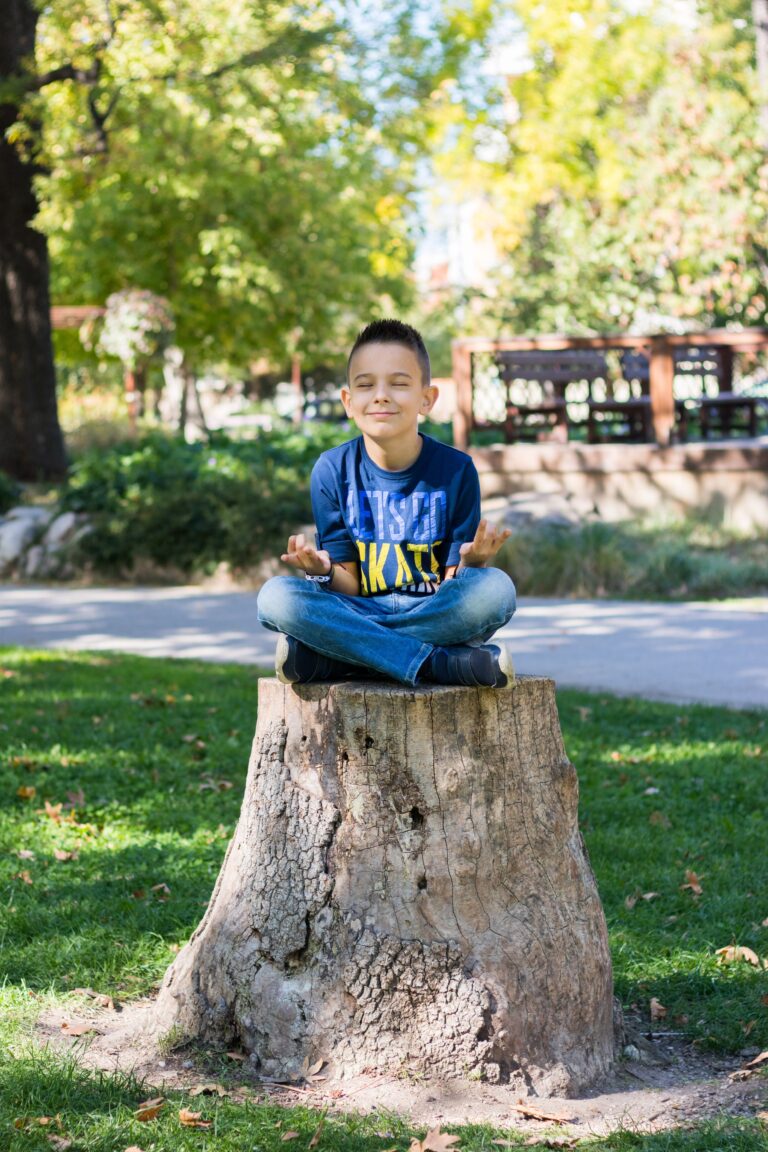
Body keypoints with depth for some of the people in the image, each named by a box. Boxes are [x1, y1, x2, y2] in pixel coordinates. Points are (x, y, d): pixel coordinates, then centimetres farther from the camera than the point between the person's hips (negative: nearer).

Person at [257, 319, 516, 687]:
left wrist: (471, 564, -27)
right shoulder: (332, 471, -1)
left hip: (435, 616, 0)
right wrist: (323, 572, -24)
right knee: (275, 595, -27)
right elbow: (349, 589, 0)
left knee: (496, 588, -31)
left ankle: (323, 659, -26)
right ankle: (442, 664, -30)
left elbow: (453, 590, -3)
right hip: (359, 613, 0)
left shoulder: (455, 470, -3)